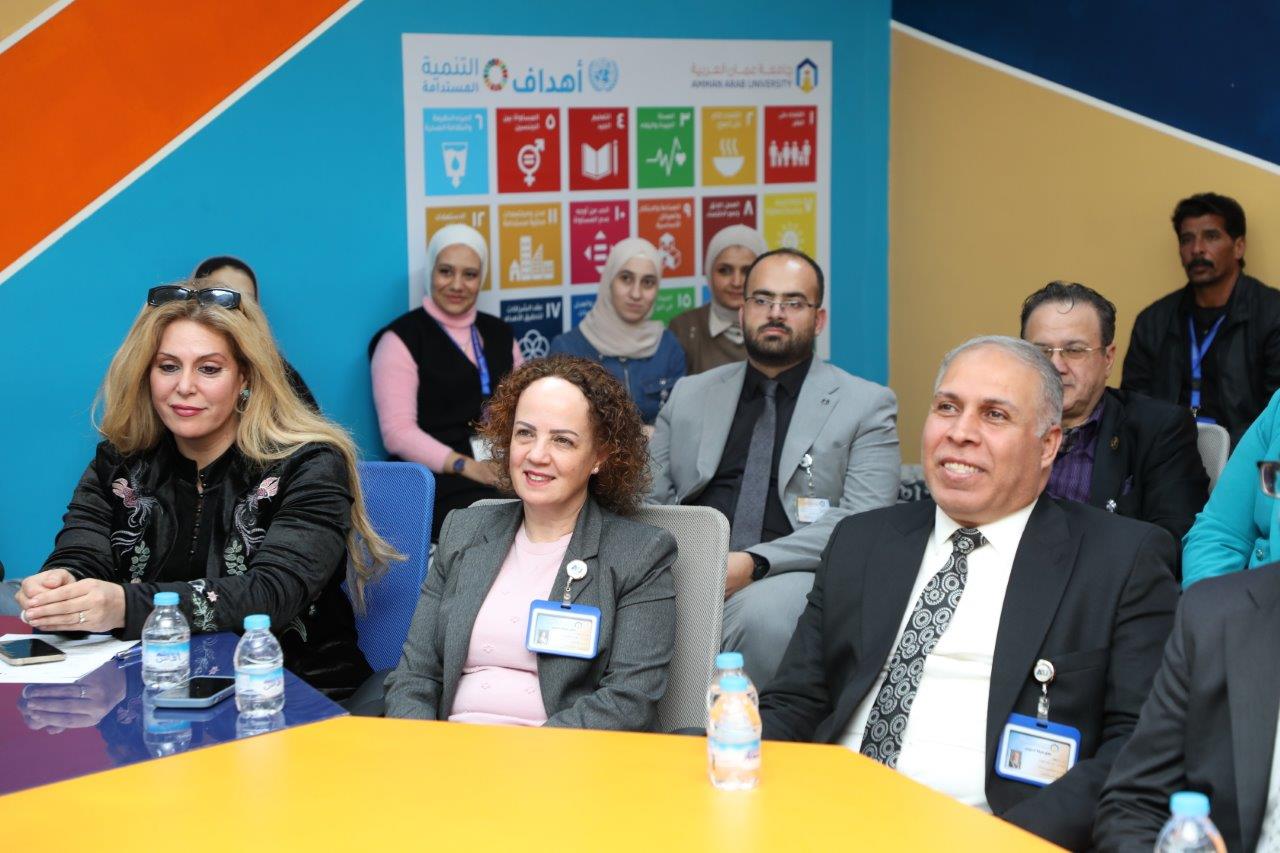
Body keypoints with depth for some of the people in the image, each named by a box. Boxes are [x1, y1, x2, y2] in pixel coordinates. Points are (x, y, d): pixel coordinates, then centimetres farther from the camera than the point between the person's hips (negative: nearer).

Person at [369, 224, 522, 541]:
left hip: (506, 470, 5)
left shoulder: (499, 333, 20)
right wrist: (465, 466, -18)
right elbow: (398, 432, -7)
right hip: (438, 477, -5)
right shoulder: (402, 339, 2)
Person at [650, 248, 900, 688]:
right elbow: (651, 501, 19)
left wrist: (756, 563, -17)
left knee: (761, 613, -36)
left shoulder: (867, 404, 9)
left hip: (793, 572, -2)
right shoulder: (690, 394, 21)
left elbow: (864, 520, -3)